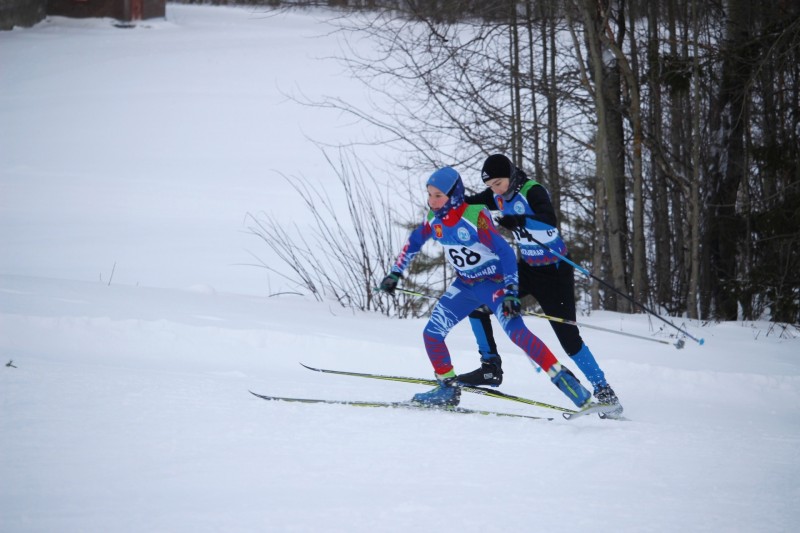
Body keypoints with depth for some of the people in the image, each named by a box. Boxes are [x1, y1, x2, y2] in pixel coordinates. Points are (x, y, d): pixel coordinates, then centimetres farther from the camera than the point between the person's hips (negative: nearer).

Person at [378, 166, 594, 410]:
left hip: (494, 282, -7)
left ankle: (563, 378, -23)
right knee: (431, 334, -2)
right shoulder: (434, 218, -5)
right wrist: (395, 273, 16)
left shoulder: (475, 216, -25)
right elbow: (414, 242, 15)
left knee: (516, 332, -26)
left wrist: (511, 292, -31)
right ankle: (448, 389, 13)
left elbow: (506, 252, -26)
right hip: (465, 284, 7)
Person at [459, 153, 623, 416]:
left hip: (554, 271, -7)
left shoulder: (532, 191, -22)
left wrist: (518, 221, -55)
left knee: (569, 337, -11)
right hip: (527, 268, 7)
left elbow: (550, 222, -40)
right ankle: (491, 368, 6)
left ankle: (603, 391, -1)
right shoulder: (498, 196, 0)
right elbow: (471, 203, 14)